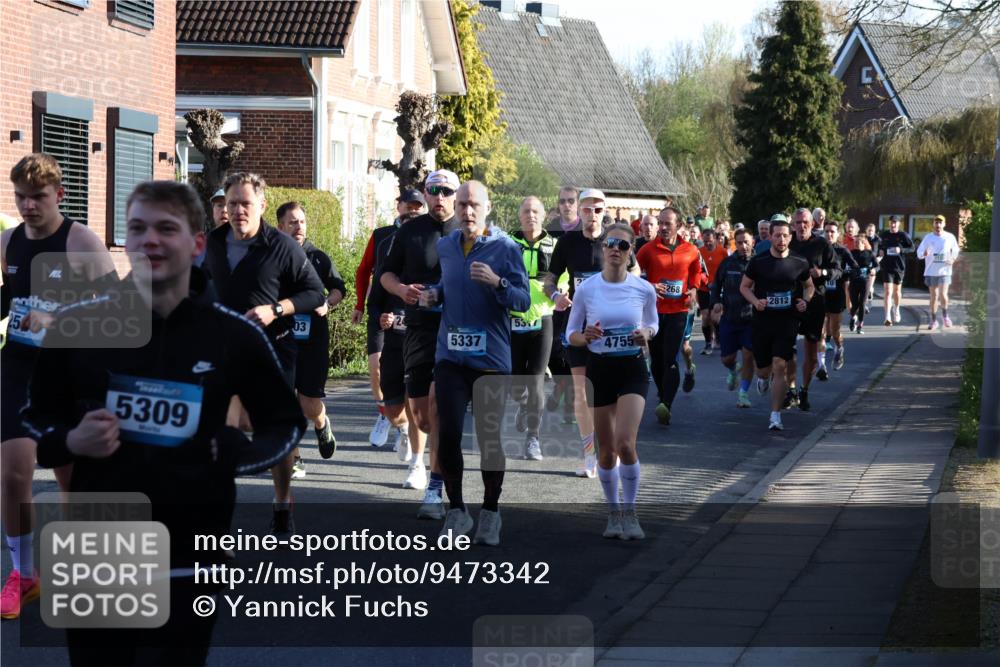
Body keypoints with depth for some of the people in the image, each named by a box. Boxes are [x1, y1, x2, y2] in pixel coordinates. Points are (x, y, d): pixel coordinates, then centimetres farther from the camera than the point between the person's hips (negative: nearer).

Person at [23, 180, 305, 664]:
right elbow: (34, 420, 11)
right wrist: (69, 442, -12)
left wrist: (238, 457, -10)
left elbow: (286, 423, 11)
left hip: (186, 568, -1)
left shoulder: (235, 336, -1)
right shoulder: (77, 325, 1)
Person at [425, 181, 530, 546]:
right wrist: (434, 294, 5)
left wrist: (497, 283, -24)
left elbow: (524, 301, -8)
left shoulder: (506, 248, -4)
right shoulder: (444, 247, 10)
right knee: (448, 434, -5)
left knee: (490, 437, 2)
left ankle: (490, 514, 16)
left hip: (492, 359, -3)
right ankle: (456, 510, 9)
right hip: (451, 356, 3)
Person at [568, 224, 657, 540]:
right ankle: (614, 513, 25)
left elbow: (652, 324, 13)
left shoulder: (644, 289, -3)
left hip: (633, 370, -1)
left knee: (625, 443, -17)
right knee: (607, 451, 7)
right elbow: (571, 334, 4)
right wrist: (587, 337, -18)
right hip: (599, 369, 1)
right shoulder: (586, 289, -4)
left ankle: (630, 513, -1)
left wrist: (646, 333, -9)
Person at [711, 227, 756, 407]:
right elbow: (716, 285, 12)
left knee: (748, 356, -5)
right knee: (727, 358, 8)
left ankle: (744, 393, 7)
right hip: (729, 317, 2)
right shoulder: (728, 263, 0)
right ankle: (734, 370, 43)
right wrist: (716, 302, -5)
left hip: (752, 318, -2)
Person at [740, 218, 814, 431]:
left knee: (779, 365, -13)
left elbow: (808, 285, 16)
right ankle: (763, 378, 50)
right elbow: (744, 286, 6)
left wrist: (805, 301, -4)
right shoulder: (758, 261, -2)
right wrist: (755, 301, -12)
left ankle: (775, 415, -8)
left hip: (788, 320, -1)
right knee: (763, 367, 10)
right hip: (762, 320, 1)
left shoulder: (800, 263, 1)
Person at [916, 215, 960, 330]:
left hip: (944, 271, -1)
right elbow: (919, 252, -3)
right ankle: (933, 320, 15)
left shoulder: (950, 237, 2)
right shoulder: (928, 238, 1)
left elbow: (955, 250, 16)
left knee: (943, 294, -14)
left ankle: (945, 315, 11)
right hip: (931, 271, 1)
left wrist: (953, 259, -3)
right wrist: (924, 253, -26)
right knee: (934, 296, 5)